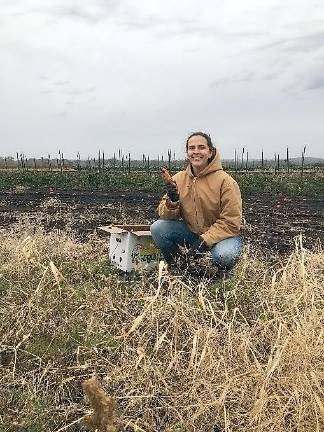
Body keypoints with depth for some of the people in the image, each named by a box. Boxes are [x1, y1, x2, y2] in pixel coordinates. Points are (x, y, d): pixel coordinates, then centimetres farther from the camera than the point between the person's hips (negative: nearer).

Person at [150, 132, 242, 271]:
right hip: (190, 232, 4)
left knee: (224, 257, -35)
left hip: (219, 234, -4)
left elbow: (230, 222, -15)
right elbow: (164, 215, 0)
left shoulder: (225, 181, -16)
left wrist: (205, 240, -24)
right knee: (157, 228, -18)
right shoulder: (178, 178, -2)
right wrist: (172, 202, -23)